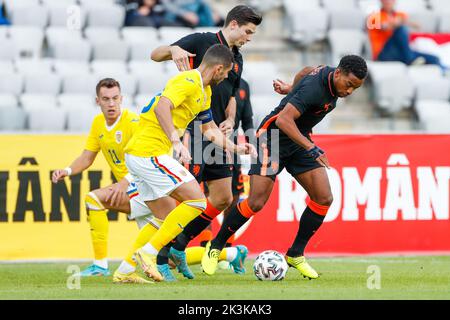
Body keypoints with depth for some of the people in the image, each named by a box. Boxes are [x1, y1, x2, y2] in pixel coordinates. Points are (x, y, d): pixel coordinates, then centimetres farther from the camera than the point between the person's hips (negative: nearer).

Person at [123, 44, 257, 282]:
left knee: (163, 216, 16)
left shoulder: (204, 91, 19)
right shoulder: (188, 82, -13)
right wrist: (176, 142, -35)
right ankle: (148, 252, -13)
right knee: (197, 201, -11)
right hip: (150, 152, -10)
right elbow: (162, 107, -28)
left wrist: (236, 148, 22)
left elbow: (209, 129, 30)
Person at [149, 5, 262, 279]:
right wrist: (174, 50, -31)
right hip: (193, 131, -8)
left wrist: (230, 120, 6)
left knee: (223, 199, 8)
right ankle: (161, 257, 0)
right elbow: (155, 54, -9)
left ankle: (179, 247, 18)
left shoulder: (238, 60, 16)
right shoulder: (201, 42, -6)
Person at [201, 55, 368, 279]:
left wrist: (291, 89, 33)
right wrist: (311, 148, -40)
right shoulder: (315, 88, -31)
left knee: (324, 198, -5)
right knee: (256, 203, -12)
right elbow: (283, 119, -38)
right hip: (273, 138, -8)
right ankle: (215, 247, 9)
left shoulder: (328, 73, -4)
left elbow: (304, 73, 18)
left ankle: (295, 254, 9)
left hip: (298, 140, 8)